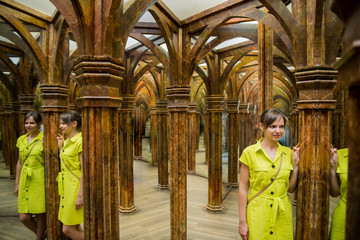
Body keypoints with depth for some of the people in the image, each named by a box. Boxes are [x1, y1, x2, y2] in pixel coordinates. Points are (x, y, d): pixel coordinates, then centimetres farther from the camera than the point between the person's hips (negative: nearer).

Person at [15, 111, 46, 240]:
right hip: (25, 181, 5)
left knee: (40, 215, 4)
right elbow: (19, 163, 16)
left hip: (39, 181, -5)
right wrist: (17, 183, 16)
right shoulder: (21, 140, 9)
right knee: (24, 217, 5)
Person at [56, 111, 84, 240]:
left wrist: (80, 195, -20)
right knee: (75, 228, 16)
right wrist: (60, 147, 9)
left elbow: (84, 170, -19)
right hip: (66, 186, 9)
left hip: (76, 186, -9)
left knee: (68, 230, -1)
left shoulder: (80, 141, -17)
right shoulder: (67, 141, 10)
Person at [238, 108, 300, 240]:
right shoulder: (250, 152, -10)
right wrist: (242, 221, -7)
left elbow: (291, 188, 6)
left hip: (283, 214, 4)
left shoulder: (288, 153, 2)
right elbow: (243, 188, -7)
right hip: (258, 213, -3)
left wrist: (295, 164, -5)